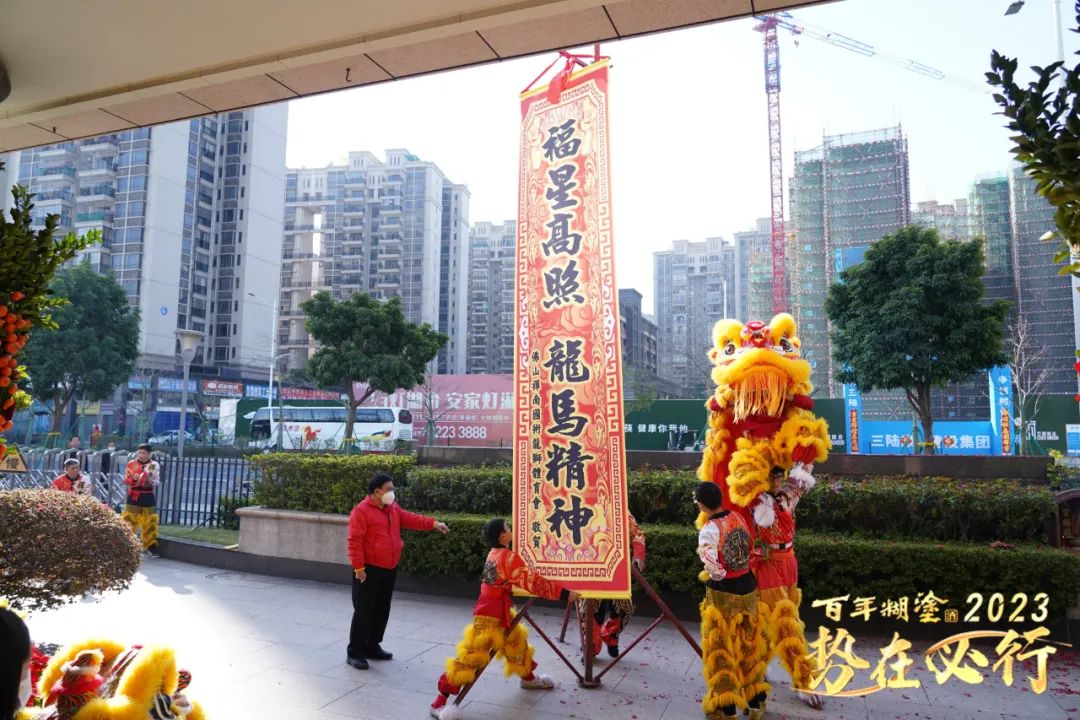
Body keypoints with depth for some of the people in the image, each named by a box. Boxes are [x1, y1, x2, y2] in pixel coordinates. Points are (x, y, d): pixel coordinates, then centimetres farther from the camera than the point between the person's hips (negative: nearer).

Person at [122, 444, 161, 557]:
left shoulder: (154, 465, -1)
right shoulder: (131, 464, 2)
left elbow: (157, 482, -5)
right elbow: (126, 480, 0)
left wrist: (150, 480, -25)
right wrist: (134, 479, -19)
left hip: (147, 497, -1)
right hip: (133, 496, 1)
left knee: (149, 523, 1)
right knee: (129, 521, 2)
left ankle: (151, 546, 7)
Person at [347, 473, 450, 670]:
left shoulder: (393, 508, 11)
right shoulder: (362, 511, -15)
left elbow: (410, 519, 13)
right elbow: (355, 541, -18)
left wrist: (433, 523, 1)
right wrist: (358, 567, -21)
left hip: (389, 569, 8)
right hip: (369, 569, -8)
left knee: (382, 610, 14)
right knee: (364, 611, -3)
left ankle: (372, 647, 27)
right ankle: (354, 652, 6)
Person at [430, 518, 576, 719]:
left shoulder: (496, 554, 8)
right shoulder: (508, 556, -21)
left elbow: (519, 579, 16)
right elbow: (532, 582, -22)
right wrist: (563, 593, -20)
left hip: (500, 613, 10)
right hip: (489, 616, -10)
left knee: (517, 642, 26)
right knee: (472, 655, -7)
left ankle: (528, 678, 49)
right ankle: (440, 701, -2)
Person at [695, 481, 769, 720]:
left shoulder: (708, 530, -22)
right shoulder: (738, 517, -1)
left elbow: (713, 569, -28)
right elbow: (748, 547, 6)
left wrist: (719, 575, -8)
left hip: (723, 593, -6)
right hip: (748, 587, 6)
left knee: (722, 649, 8)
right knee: (749, 645, 19)